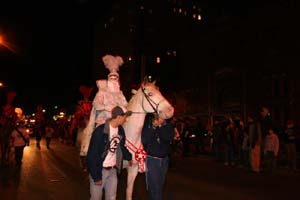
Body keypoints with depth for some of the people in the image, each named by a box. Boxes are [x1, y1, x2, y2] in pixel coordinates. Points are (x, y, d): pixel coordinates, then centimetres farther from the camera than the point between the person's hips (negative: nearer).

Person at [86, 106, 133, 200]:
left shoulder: (120, 130, 1)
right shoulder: (100, 131, -20)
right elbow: (92, 155, -19)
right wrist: (96, 176, -18)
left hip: (113, 170, 6)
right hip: (99, 170, -6)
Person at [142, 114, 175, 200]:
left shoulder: (168, 125, 0)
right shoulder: (148, 124, -8)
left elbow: (170, 138, -16)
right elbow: (144, 140, -16)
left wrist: (160, 126, -24)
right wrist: (153, 127, -25)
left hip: (164, 159, 4)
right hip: (151, 159, -3)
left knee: (160, 186, 14)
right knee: (155, 187, -5)